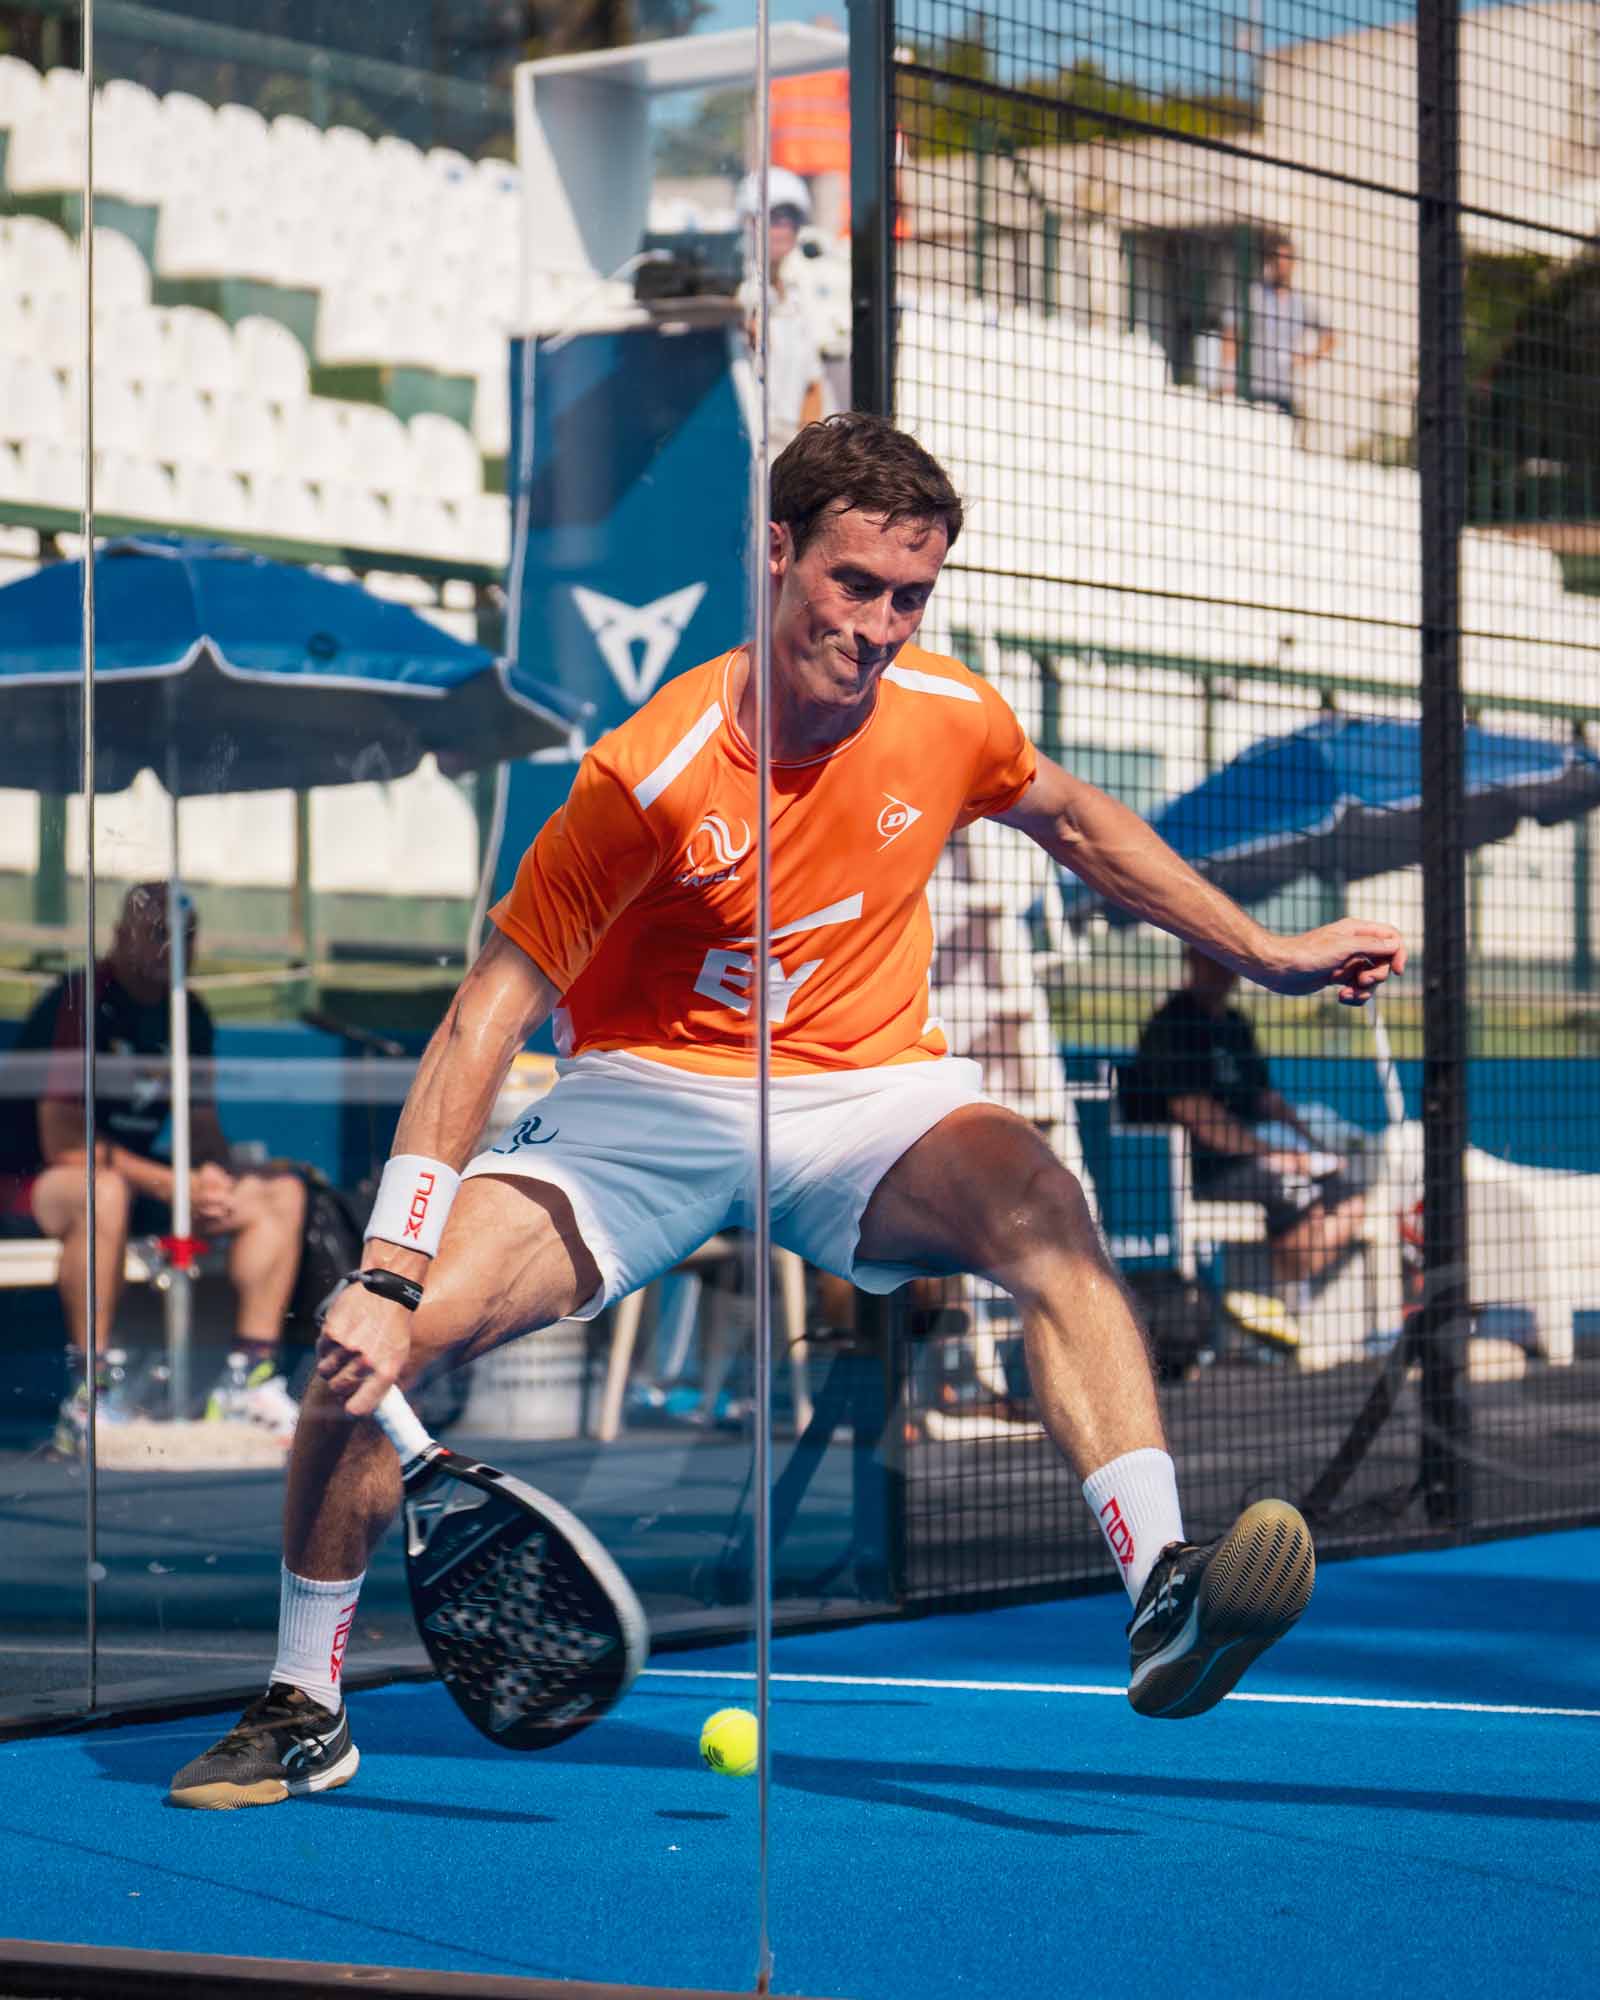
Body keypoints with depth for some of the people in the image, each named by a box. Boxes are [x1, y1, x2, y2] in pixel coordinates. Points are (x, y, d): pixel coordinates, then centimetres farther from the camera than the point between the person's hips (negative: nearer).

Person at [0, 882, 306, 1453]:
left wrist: (213, 1174, -12)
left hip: (140, 1178, 8)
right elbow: (62, 1142, -23)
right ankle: (85, 1396, -36)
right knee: (104, 1191, -43)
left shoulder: (187, 1014, 6)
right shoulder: (77, 1003, -18)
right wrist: (172, 1185, -27)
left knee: (280, 1192, -4)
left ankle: (252, 1376, -6)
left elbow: (200, 1119, 12)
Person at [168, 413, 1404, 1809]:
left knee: (1042, 1210, -33)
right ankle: (305, 1708, 4)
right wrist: (386, 1278, -30)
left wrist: (1261, 950, 19)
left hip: (871, 1095, 2)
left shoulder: (950, 720, -9)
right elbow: (487, 1018, -21)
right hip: (647, 1103, -1)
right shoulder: (651, 774, -21)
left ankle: (1165, 1602, -41)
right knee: (373, 1344, -19)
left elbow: (1077, 821, 17)